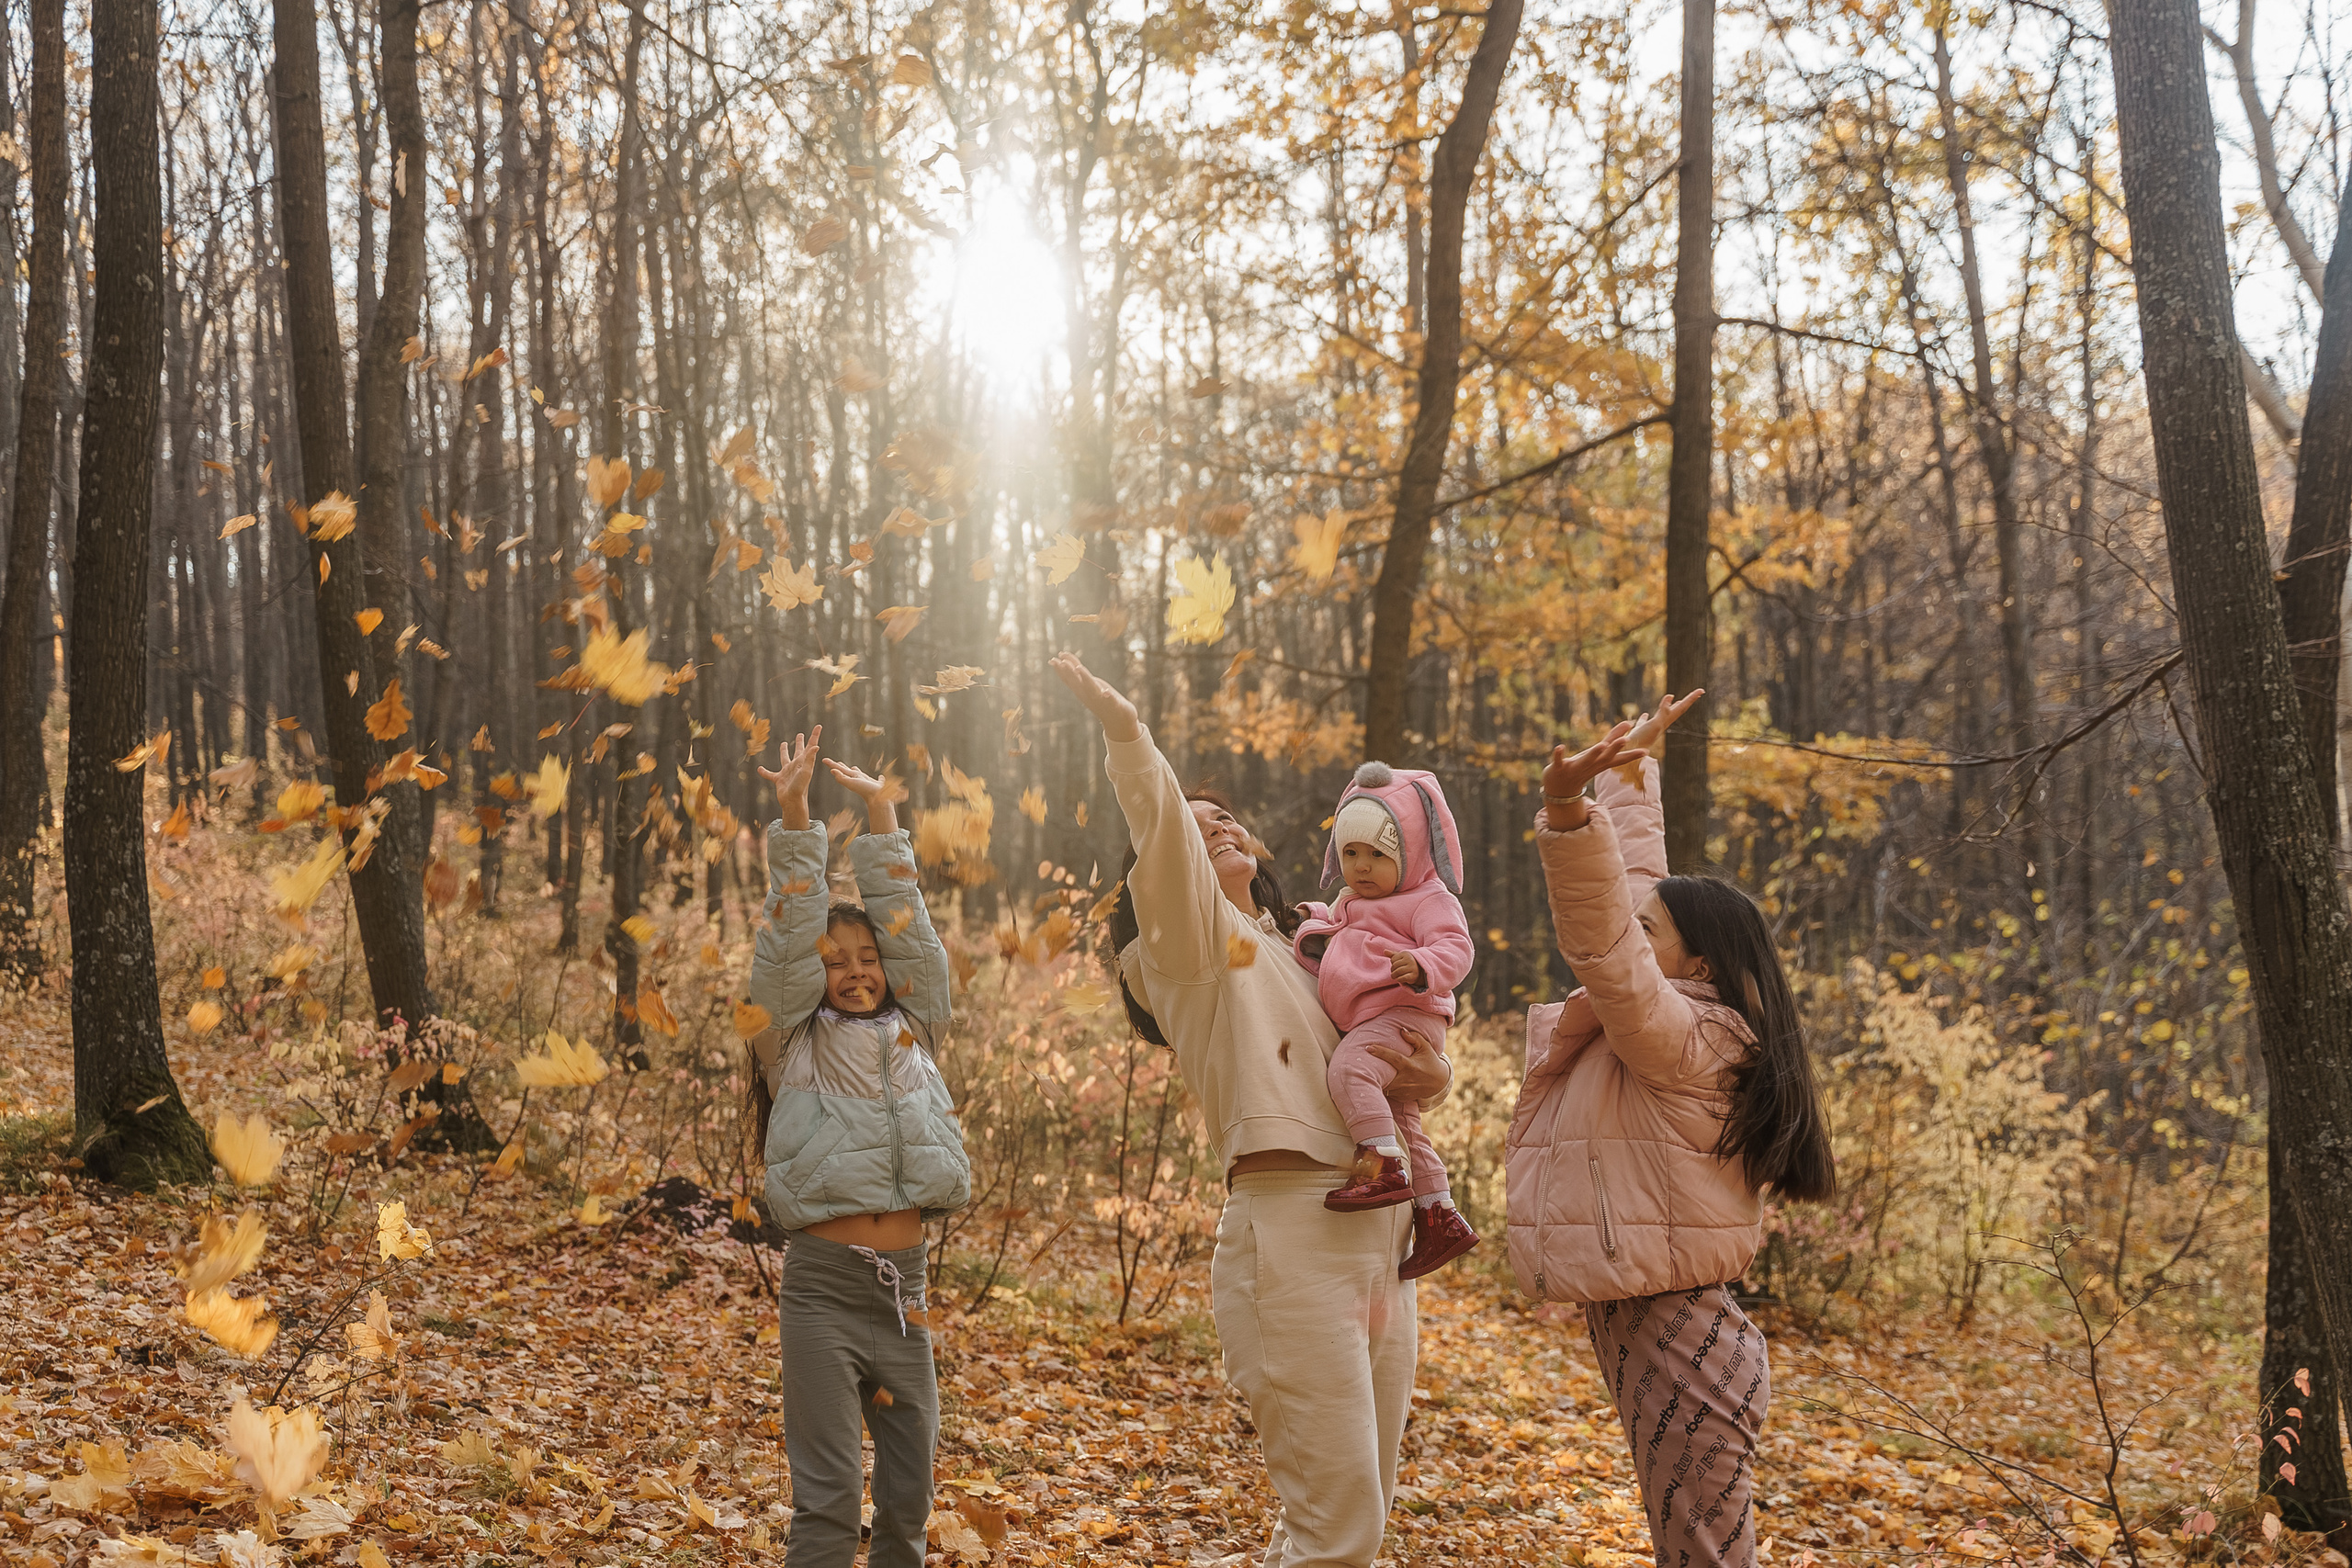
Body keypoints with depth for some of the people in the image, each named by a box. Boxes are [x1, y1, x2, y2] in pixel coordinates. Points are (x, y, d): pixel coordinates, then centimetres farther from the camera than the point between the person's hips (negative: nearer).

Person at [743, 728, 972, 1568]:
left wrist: (879, 809, 4)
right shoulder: (798, 1044, 3)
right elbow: (792, 940, -5)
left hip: (904, 1287, 4)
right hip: (824, 1284, -4)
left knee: (908, 1491, 9)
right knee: (827, 1497, -6)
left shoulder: (914, 1032, 12)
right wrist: (794, 814, -12)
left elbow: (907, 925, 8)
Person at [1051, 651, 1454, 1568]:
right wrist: (1124, 730, -30)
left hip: (1378, 1234, 8)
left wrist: (1430, 1076, 6)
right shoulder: (1191, 934, 1)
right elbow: (1159, 834, -18)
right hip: (1289, 1228, -8)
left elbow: (1395, 1056, 28)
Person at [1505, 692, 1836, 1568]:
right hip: (1647, 1334, 10)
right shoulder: (1673, 1027, 11)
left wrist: (1568, 813, -43)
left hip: (1679, 1351, -10)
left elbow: (1604, 944, -31)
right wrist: (1632, 768, 28)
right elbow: (1633, 891, 20)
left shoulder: (1681, 1037, -15)